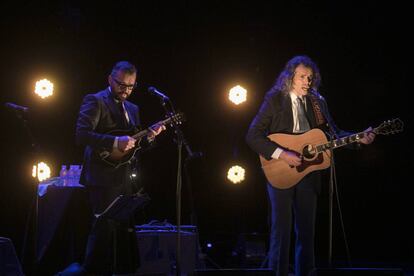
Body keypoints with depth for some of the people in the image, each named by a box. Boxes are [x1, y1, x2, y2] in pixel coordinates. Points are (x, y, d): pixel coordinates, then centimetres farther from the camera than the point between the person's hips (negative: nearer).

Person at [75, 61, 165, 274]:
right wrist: (115, 142, -25)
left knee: (126, 230, 10)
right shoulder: (95, 101, -5)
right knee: (105, 229, -9)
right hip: (103, 179, -8)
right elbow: (82, 135, -17)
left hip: (125, 179, 8)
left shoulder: (132, 108, 19)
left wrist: (148, 136, 0)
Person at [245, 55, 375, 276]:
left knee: (307, 229, 8)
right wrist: (282, 154, -20)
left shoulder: (317, 102, 9)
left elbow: (333, 132, 12)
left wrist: (359, 139, -4)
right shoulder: (274, 100, -5)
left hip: (308, 173, 4)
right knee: (281, 229, -2)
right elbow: (253, 136, -11)